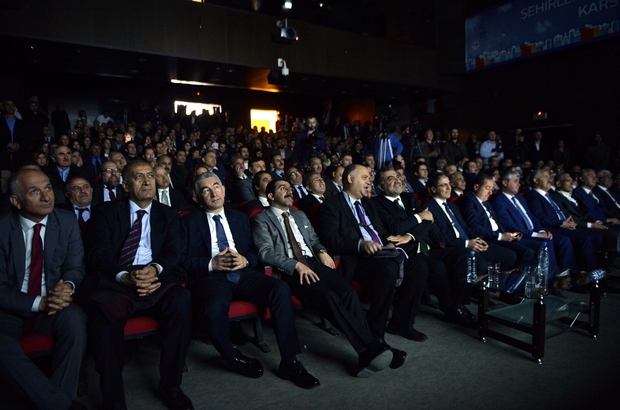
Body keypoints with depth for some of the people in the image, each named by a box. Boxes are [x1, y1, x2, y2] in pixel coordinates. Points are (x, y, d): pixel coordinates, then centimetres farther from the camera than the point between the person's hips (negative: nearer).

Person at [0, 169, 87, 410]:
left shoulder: (67, 222, -1)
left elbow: (75, 268, 1)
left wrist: (68, 287, -24)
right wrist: (38, 303, -23)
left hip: (53, 308, 1)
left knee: (75, 319, -33)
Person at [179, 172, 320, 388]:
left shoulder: (240, 218, 23)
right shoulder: (190, 222, 14)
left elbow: (254, 253, 17)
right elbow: (182, 259, 2)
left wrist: (245, 260, -7)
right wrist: (211, 263, -13)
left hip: (243, 274, 3)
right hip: (211, 276, -3)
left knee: (281, 289, -25)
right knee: (214, 308, -37)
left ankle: (289, 362, -15)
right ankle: (234, 358, -4)